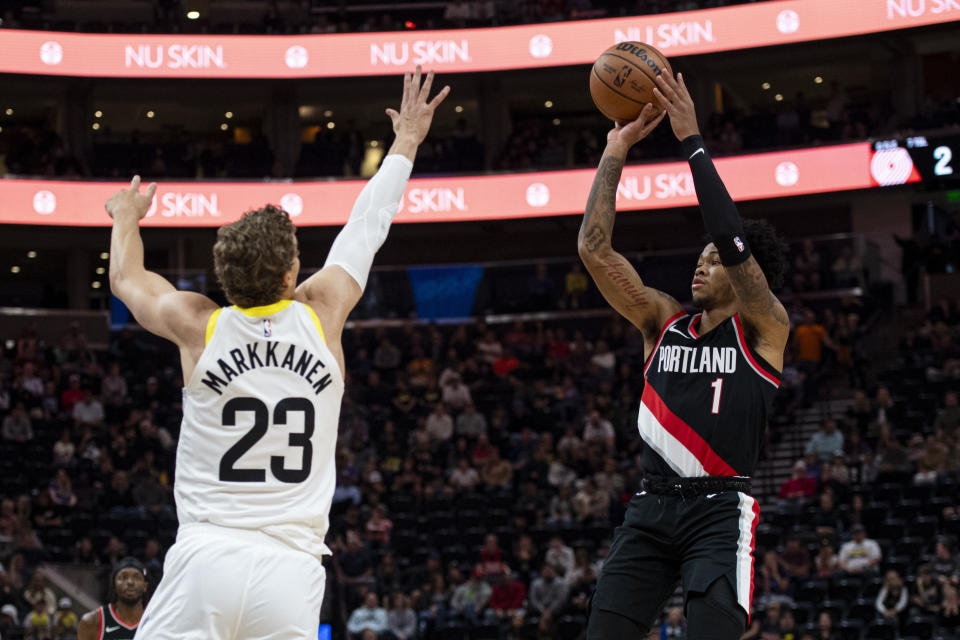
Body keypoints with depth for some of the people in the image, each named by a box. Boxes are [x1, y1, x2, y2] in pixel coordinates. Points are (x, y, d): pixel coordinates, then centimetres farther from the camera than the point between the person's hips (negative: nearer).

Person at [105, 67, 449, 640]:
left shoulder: (196, 324, 2)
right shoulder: (321, 313, 3)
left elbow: (126, 279, 25)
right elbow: (368, 227, 21)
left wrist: (127, 221, 46)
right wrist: (406, 143, 36)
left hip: (205, 559, -1)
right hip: (292, 570, 1)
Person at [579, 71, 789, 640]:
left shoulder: (765, 328, 4)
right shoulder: (665, 322, 18)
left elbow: (732, 239, -11)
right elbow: (595, 248, 12)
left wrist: (692, 141, -9)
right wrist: (616, 151, 9)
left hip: (722, 507, -5)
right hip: (652, 507, 5)